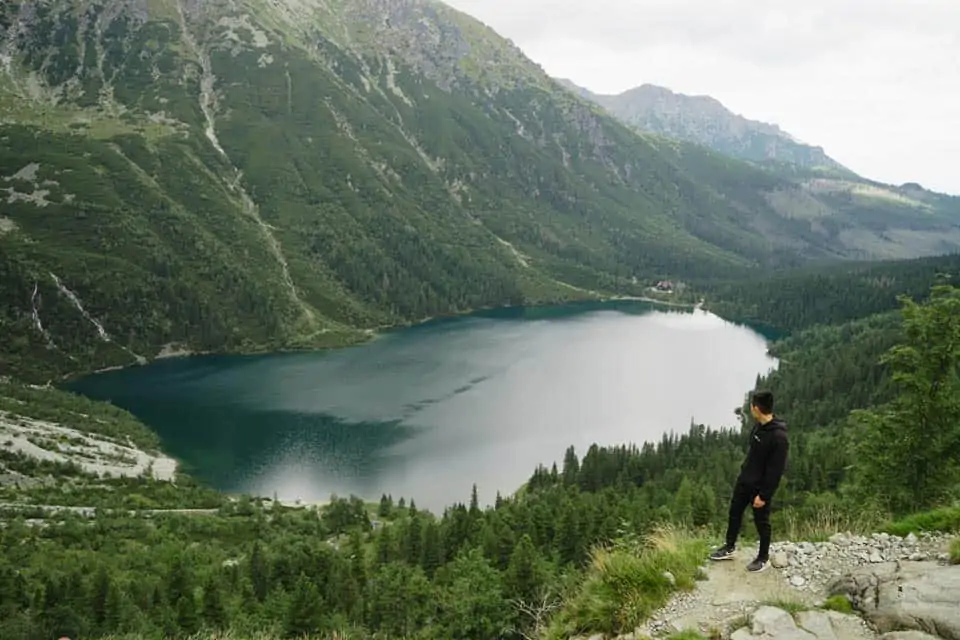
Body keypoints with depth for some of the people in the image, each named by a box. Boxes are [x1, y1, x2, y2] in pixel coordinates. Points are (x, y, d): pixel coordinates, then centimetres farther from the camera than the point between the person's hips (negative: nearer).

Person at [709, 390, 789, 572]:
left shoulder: (779, 436, -29)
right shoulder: (759, 425, -2)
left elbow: (776, 471, -25)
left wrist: (764, 495, -21)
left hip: (761, 486, -8)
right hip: (744, 479, 8)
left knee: (761, 521, 9)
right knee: (734, 512, 18)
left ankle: (763, 558, 28)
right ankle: (730, 547, 36)